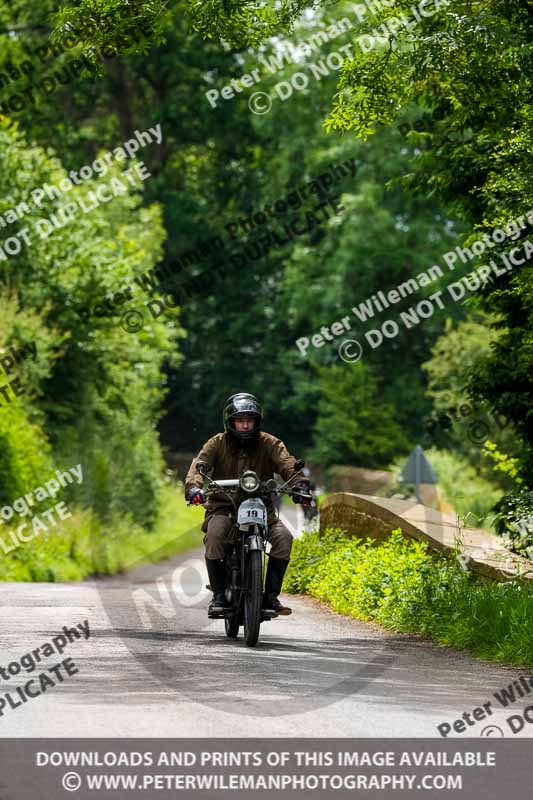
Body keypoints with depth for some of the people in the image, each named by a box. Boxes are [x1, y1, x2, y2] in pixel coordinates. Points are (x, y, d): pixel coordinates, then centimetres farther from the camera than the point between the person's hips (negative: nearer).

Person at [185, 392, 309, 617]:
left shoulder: (269, 443, 4)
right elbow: (200, 463, -15)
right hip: (224, 506, -1)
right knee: (214, 534, -33)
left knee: (283, 536, -24)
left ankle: (271, 594, -13)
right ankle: (219, 595, -21)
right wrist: (193, 487, -37)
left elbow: (286, 463, -14)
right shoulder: (218, 444, 2)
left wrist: (299, 483, -36)